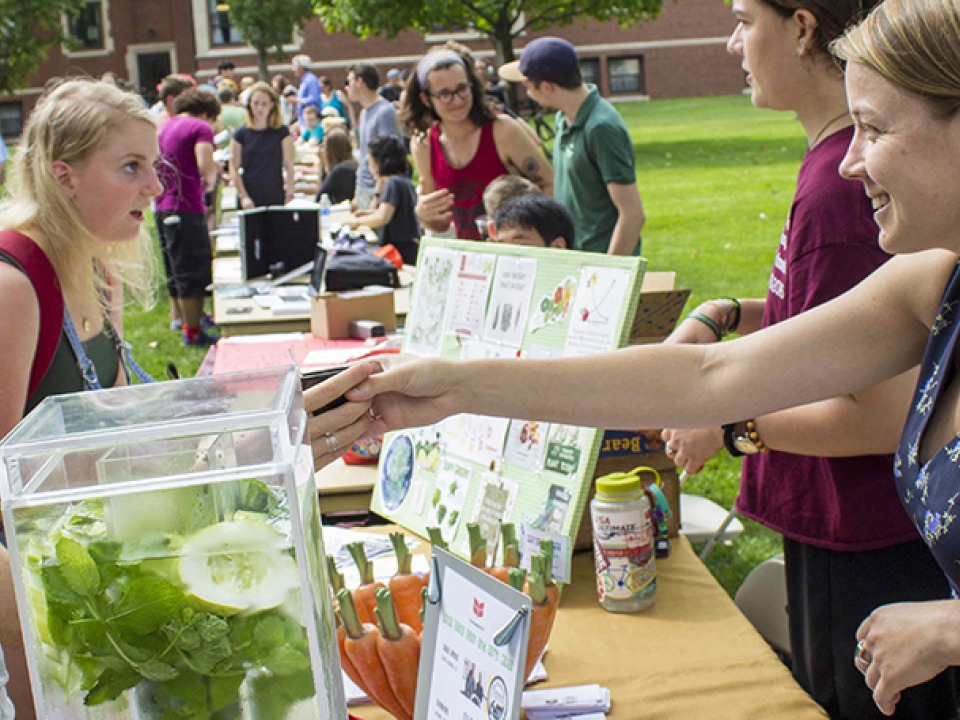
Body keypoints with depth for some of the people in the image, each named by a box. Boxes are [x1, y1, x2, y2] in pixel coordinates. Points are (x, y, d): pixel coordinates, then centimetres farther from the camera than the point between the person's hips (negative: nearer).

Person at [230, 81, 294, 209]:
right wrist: (243, 196, -7)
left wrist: (290, 194, -10)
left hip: (276, 198, 0)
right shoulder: (241, 134, 3)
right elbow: (234, 168, 2)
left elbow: (289, 165, 1)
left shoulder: (282, 132, 3)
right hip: (250, 199, 0)